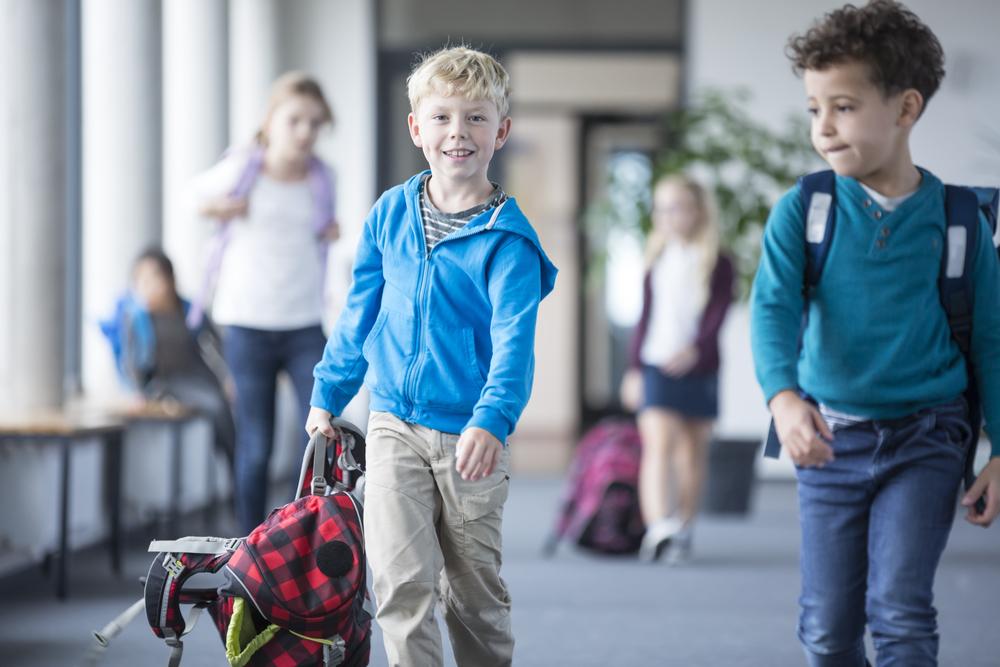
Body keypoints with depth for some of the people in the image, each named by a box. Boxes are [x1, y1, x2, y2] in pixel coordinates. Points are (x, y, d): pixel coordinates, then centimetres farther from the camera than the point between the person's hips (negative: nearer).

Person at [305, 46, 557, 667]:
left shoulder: (508, 239, -11)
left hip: (471, 435, -2)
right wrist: (328, 395, 17)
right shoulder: (390, 214, 3)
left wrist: (492, 420, -36)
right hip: (395, 425, 2)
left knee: (474, 588, 10)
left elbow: (514, 340, -21)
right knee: (400, 578, -11)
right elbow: (360, 314, 14)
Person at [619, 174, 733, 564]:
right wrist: (634, 368, 12)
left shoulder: (717, 265, 2)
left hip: (699, 368, -1)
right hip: (656, 366, 1)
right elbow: (646, 318, 15)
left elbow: (717, 315, -11)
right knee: (658, 444, -15)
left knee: (692, 453, 7)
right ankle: (657, 525, -30)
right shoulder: (656, 262, 12)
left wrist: (695, 349, -28)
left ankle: (683, 532, 16)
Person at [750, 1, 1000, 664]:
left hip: (924, 441, -1)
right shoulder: (802, 212, -5)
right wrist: (784, 399, -37)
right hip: (832, 438, 2)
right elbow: (773, 308, -18)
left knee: (900, 611, -13)